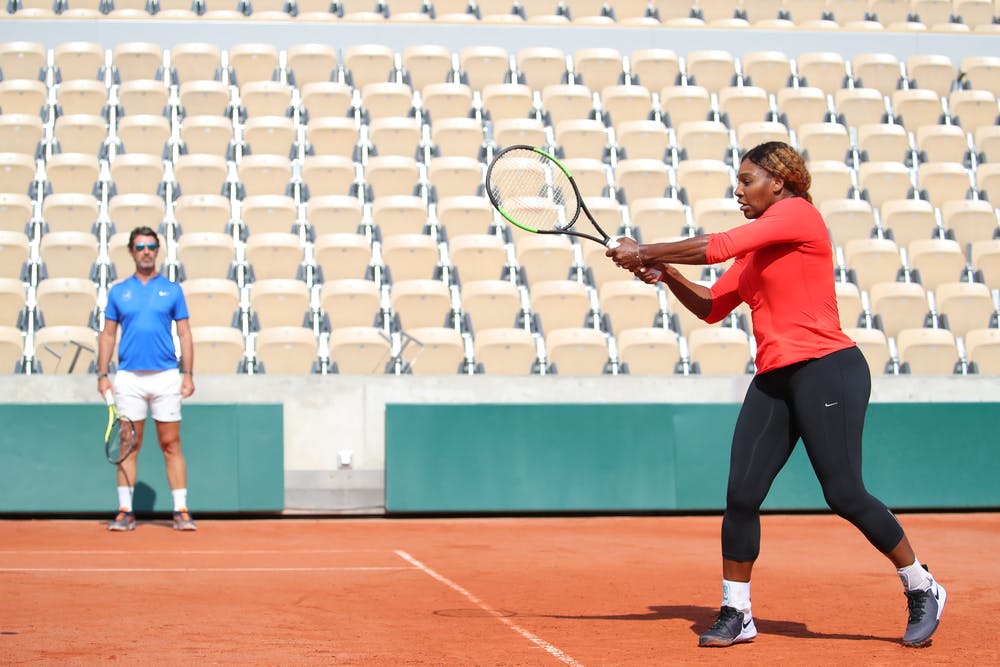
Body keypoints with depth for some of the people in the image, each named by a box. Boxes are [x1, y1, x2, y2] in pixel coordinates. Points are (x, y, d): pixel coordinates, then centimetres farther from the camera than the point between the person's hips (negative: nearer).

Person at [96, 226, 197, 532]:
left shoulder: (172, 290, 7)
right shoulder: (118, 292, 10)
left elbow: (185, 334, 6)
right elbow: (107, 335, 11)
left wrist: (188, 374, -3)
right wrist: (102, 374, 2)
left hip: (166, 378, -1)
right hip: (128, 379, 1)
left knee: (171, 445, -1)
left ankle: (181, 511, 1)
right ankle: (125, 512, 5)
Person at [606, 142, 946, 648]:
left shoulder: (798, 213, -7)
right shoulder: (754, 250, 19)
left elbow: (716, 247, -14)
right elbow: (711, 308, 21)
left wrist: (645, 252, -5)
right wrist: (665, 274, 4)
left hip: (827, 372, -8)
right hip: (774, 380, 8)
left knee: (845, 495, -9)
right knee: (741, 495, -2)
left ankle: (922, 591, 10)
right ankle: (735, 615, 7)